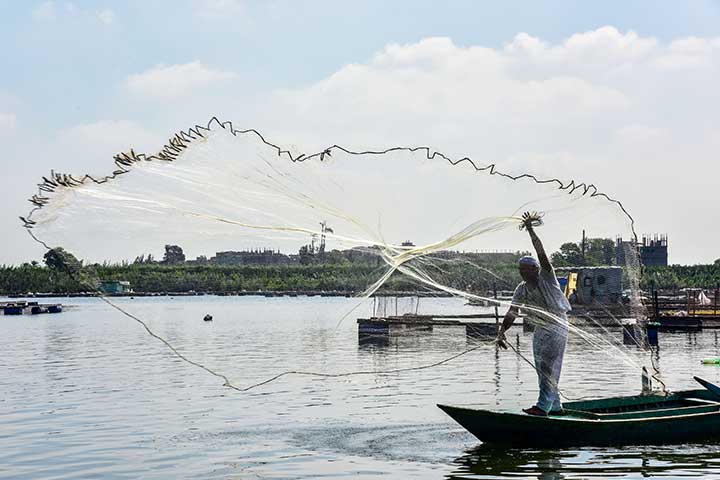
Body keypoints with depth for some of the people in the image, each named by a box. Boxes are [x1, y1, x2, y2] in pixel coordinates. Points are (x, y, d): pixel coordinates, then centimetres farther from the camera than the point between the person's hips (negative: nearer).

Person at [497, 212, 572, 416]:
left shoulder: (547, 277, -8)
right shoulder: (522, 290, 6)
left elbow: (541, 252, -19)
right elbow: (511, 313, 1)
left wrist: (530, 230, -24)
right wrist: (501, 332, -12)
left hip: (557, 326, -7)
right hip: (539, 329, 7)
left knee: (548, 366, -14)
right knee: (542, 367, 9)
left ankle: (543, 406, -18)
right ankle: (555, 406, 18)